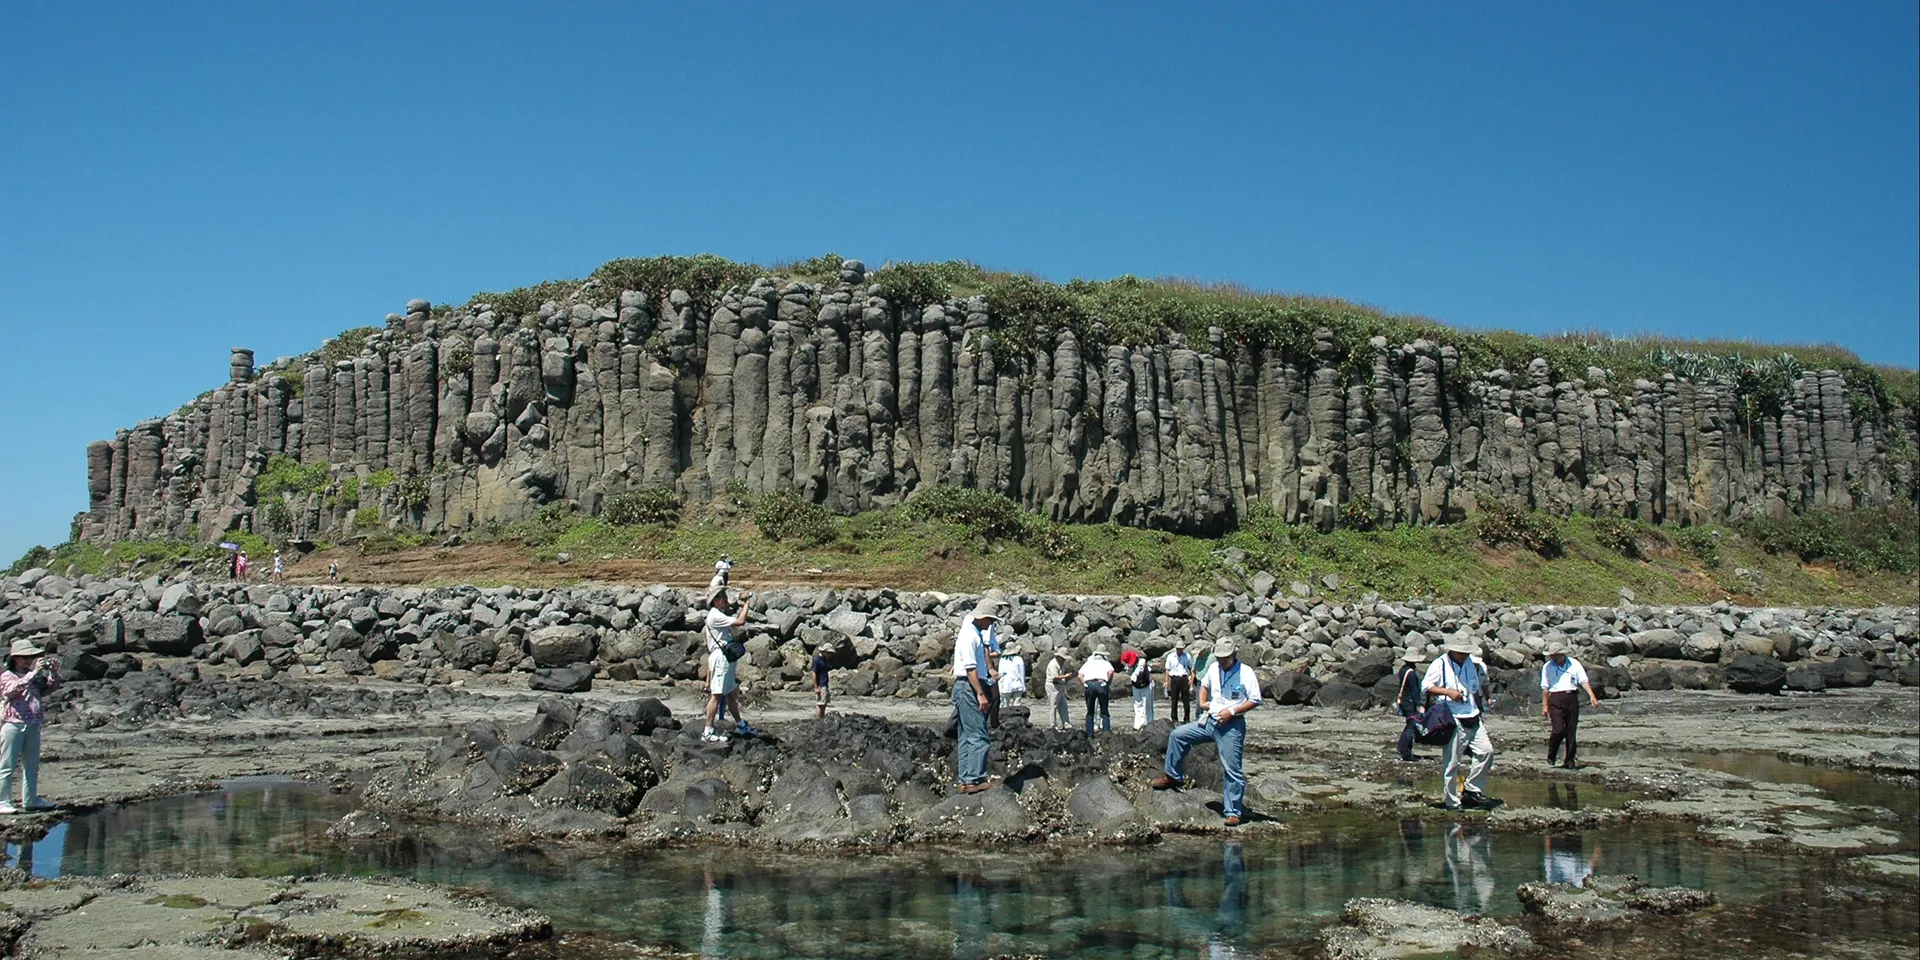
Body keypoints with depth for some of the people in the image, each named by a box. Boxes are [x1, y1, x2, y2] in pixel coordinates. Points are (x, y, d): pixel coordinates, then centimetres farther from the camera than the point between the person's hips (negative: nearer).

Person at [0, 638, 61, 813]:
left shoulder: (35, 678, 17)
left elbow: (51, 687, 11)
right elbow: (14, 689, -21)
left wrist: (53, 672, -6)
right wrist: (33, 673, -29)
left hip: (33, 726, 7)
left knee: (32, 765, 11)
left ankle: (30, 799, 18)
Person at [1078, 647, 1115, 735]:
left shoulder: (1088, 663, 25)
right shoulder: (1106, 663, 21)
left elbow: (1080, 675, 9)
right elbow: (1111, 671, -2)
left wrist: (1084, 686, 9)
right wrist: (1108, 684, 7)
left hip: (1089, 684, 2)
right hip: (1101, 684, -1)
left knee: (1090, 712, 13)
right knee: (1104, 712, 9)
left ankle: (1090, 734, 12)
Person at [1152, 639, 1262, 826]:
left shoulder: (1246, 673, -11)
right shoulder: (1213, 668, 7)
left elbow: (1255, 700, -12)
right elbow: (1204, 685, 27)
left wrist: (1232, 711, -18)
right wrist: (1202, 702, 10)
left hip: (1232, 726, -6)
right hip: (1210, 721, 6)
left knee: (1232, 770, -4)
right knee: (1178, 735, 4)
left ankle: (1233, 812, 3)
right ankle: (1172, 776, 18)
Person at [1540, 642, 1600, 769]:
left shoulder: (1574, 664, 6)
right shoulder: (1547, 667, 5)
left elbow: (1584, 681, 2)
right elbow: (1545, 688, 7)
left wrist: (1592, 696, -11)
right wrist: (1544, 705, 4)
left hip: (1572, 698, 2)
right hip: (1556, 699, -2)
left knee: (1571, 731, 3)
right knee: (1558, 730, -14)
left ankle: (1569, 761, 13)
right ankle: (1551, 756, 5)